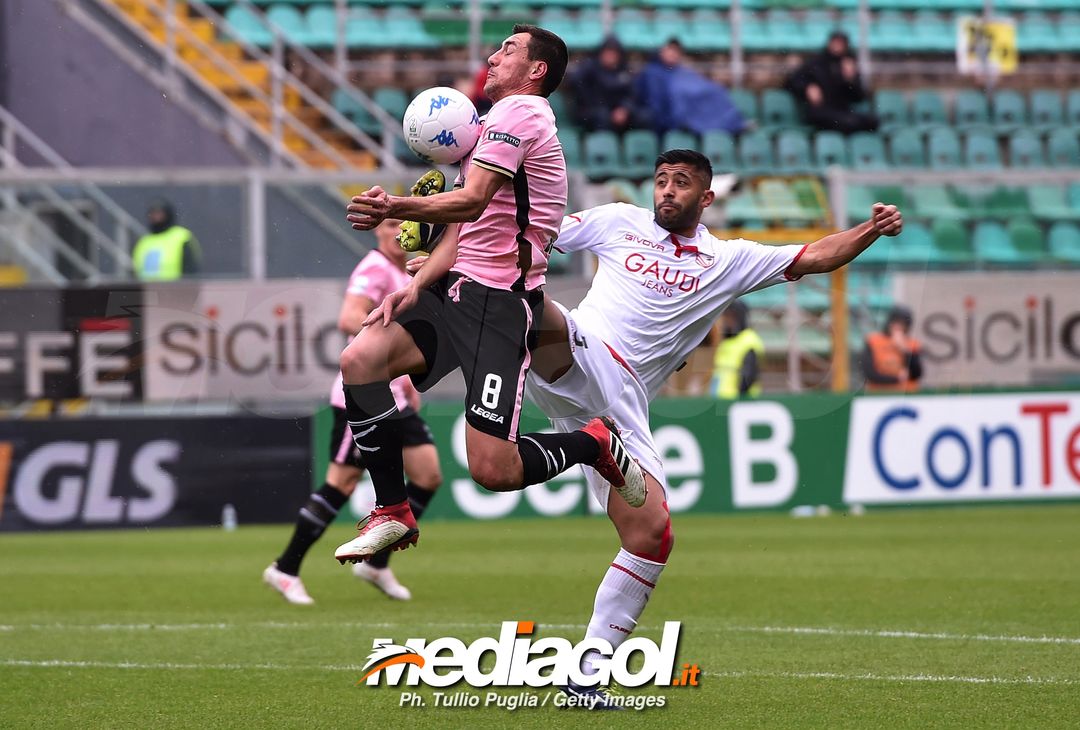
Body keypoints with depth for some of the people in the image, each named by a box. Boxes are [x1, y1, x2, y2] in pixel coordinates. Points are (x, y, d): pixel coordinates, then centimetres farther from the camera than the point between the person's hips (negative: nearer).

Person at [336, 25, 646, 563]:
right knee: (359, 359, -12)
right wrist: (418, 286, 6)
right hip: (456, 292, 10)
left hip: (501, 305, -10)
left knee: (491, 471, -16)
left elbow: (472, 201, -23)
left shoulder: (519, 111, -9)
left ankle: (595, 443, 12)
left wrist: (394, 208, -37)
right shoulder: (495, 123, 24)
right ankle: (393, 514, -3)